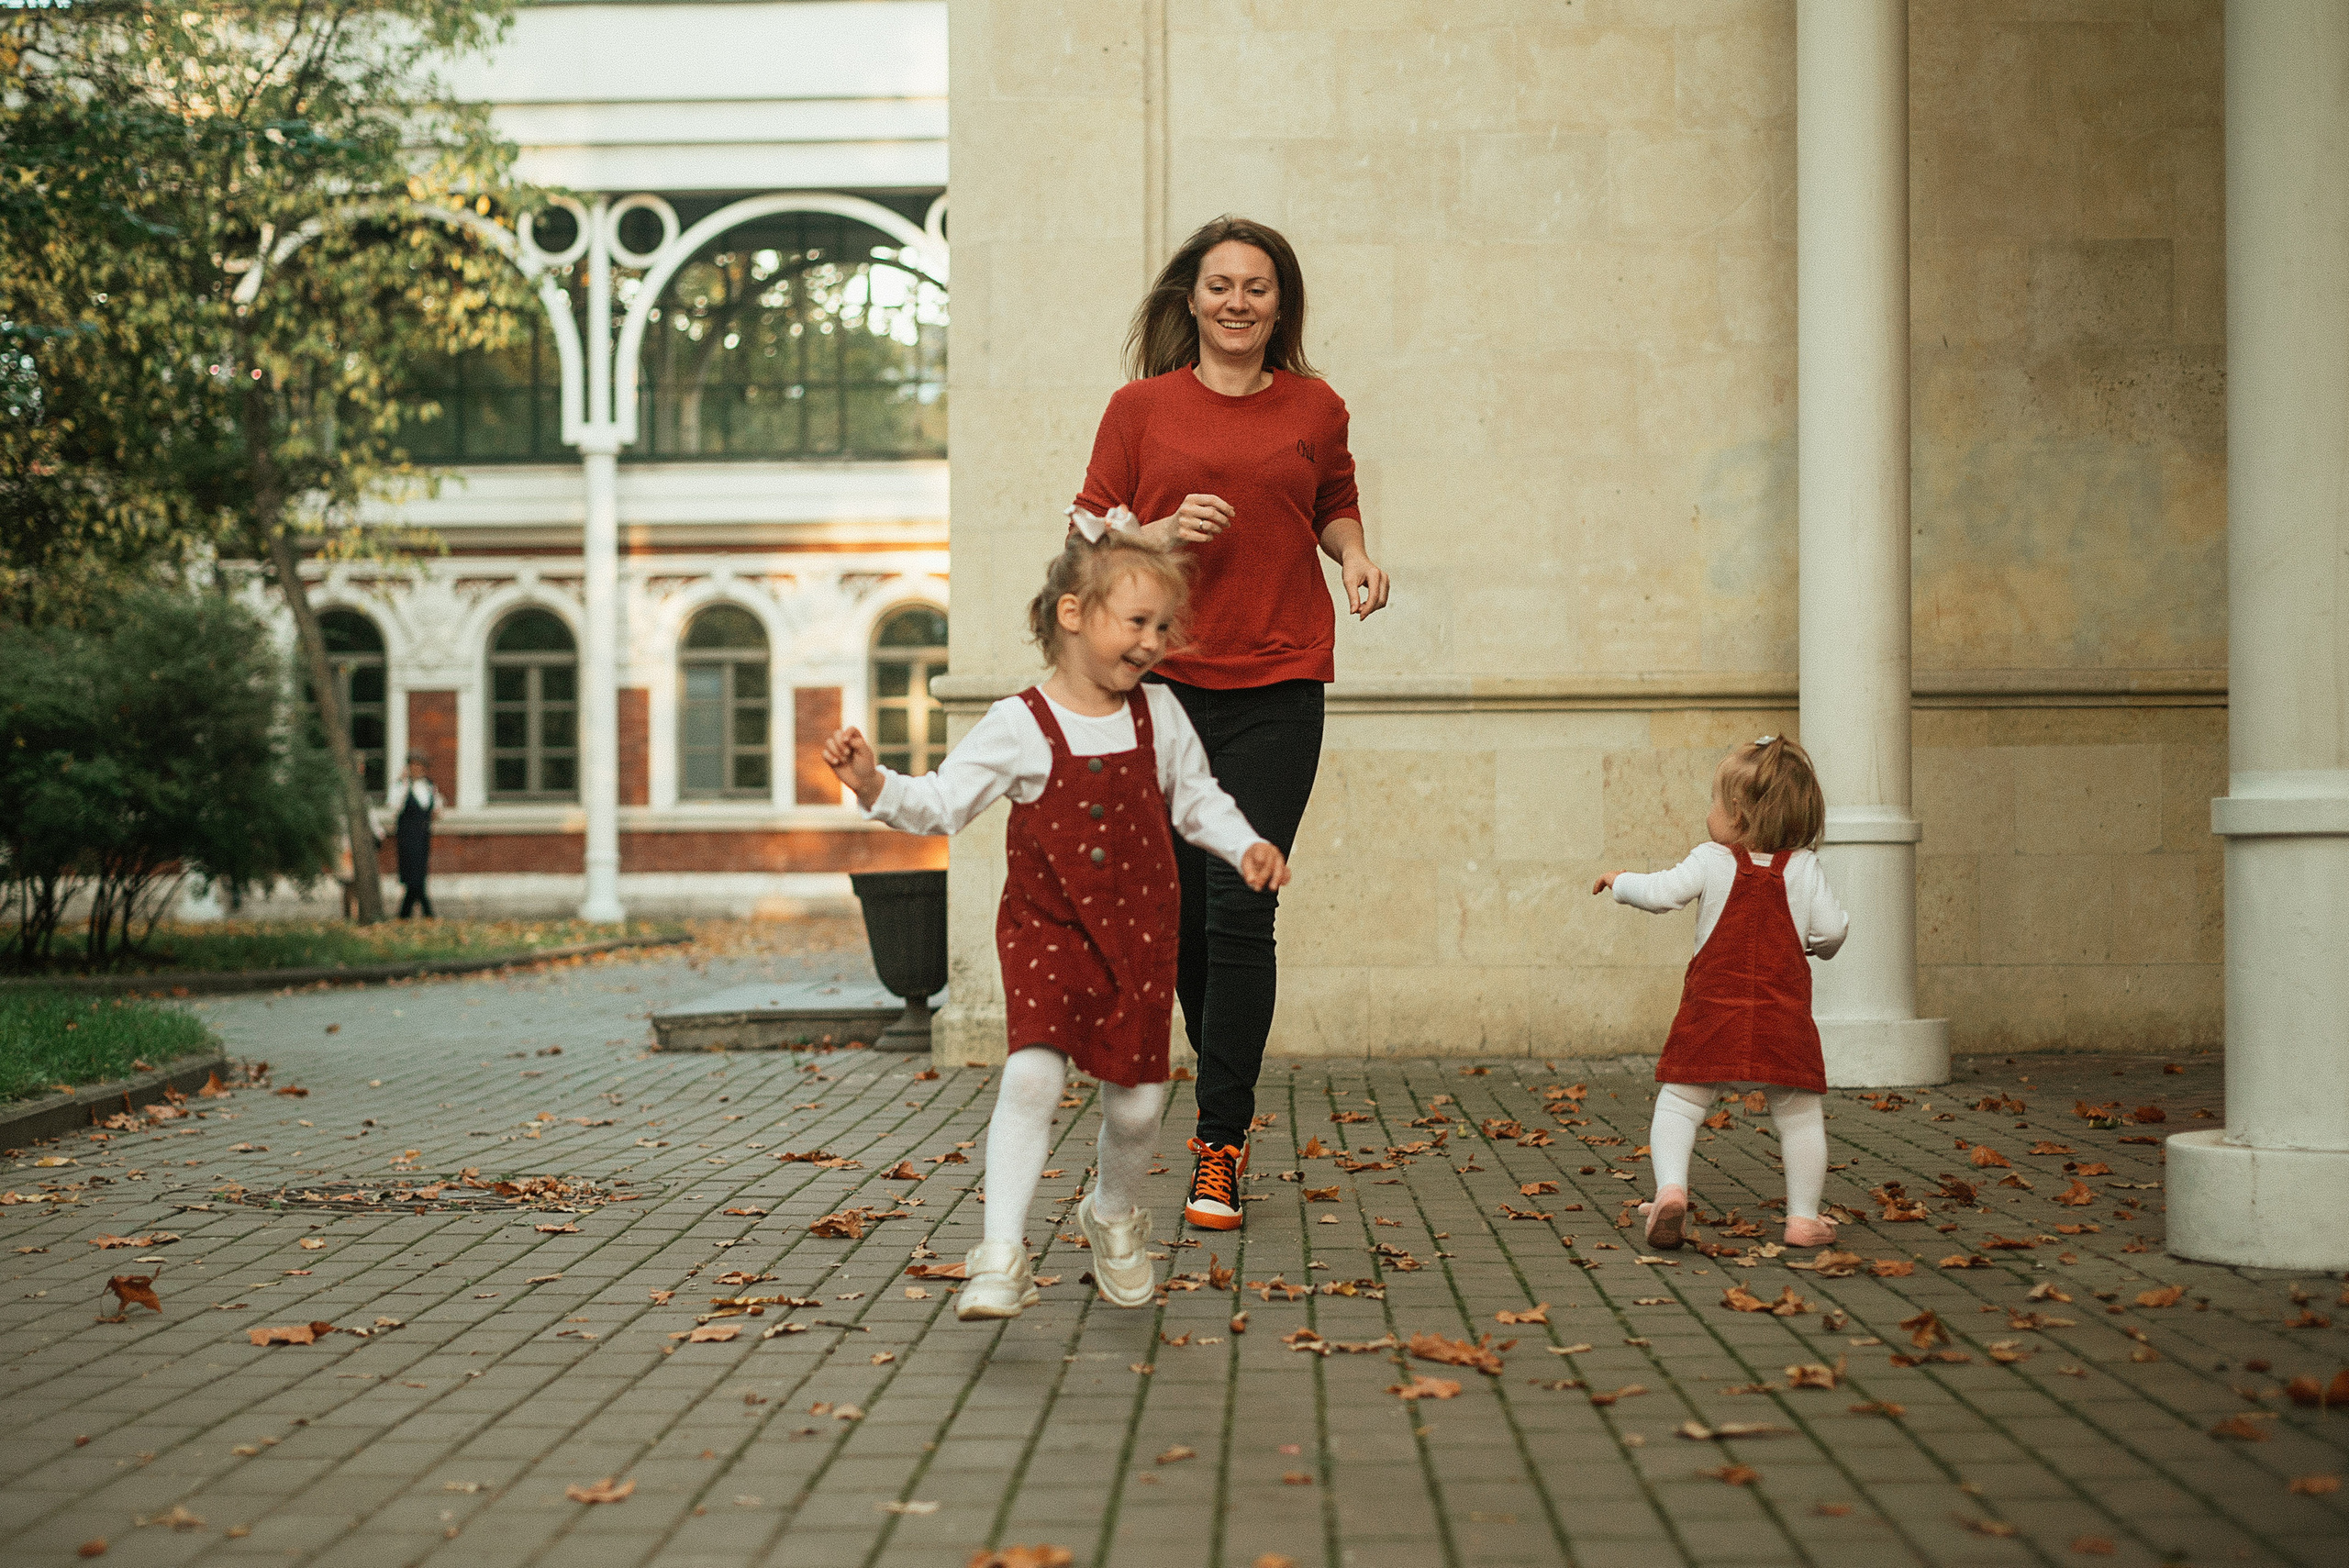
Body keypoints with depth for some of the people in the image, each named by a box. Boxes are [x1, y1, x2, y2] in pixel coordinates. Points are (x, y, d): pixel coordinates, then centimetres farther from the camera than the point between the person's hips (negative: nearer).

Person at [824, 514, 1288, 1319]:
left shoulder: (1159, 714, 2)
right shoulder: (1020, 725, -9)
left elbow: (1196, 798, 14)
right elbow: (942, 802, -10)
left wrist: (1246, 845, -1)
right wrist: (876, 785, -27)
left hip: (1140, 930, 3)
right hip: (1046, 928, -3)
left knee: (1137, 1097, 5)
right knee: (1034, 1072, -22)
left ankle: (1113, 1214, 37)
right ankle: (1000, 1256, -17)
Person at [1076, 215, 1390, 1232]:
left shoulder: (1315, 409, 9)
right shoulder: (1143, 406, 6)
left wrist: (1354, 554, 5)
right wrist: (1166, 532, -11)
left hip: (1277, 689, -1)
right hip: (1163, 681, 1)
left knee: (1239, 910, -9)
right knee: (1181, 911, 7)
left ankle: (1220, 1146, -3)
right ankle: (1229, 1090, 33)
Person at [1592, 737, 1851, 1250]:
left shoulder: (1710, 861, -1)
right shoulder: (1804, 868, 4)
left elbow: (1660, 893, -7)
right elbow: (1831, 929, 0)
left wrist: (1620, 881, 12)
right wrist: (1817, 944, 23)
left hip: (1713, 1013, -1)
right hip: (1784, 1017, 1)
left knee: (1678, 1103, 6)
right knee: (1799, 1115, 12)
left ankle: (1671, 1187, -15)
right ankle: (1803, 1217, 10)